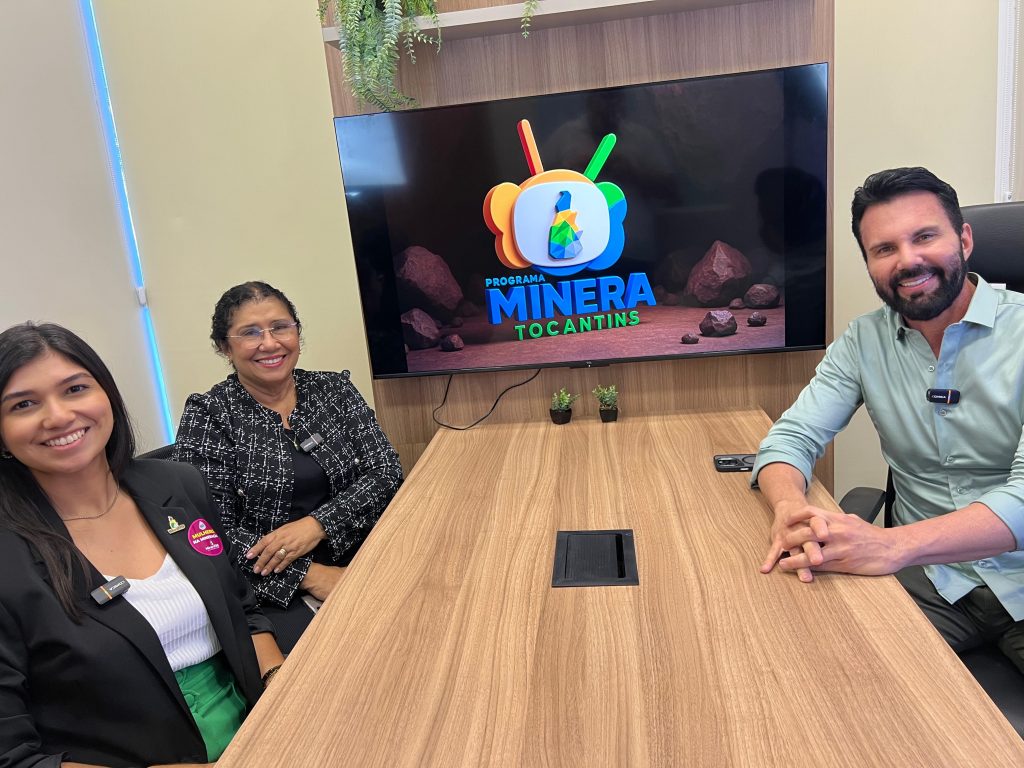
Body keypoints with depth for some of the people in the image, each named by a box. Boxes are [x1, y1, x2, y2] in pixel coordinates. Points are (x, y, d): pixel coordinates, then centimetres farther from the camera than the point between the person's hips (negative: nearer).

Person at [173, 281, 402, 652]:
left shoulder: (333, 389, 7)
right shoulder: (207, 414, -2)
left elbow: (386, 472, 0)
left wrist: (316, 524, -16)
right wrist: (309, 575, -18)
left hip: (355, 558, 4)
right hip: (268, 590, -3)